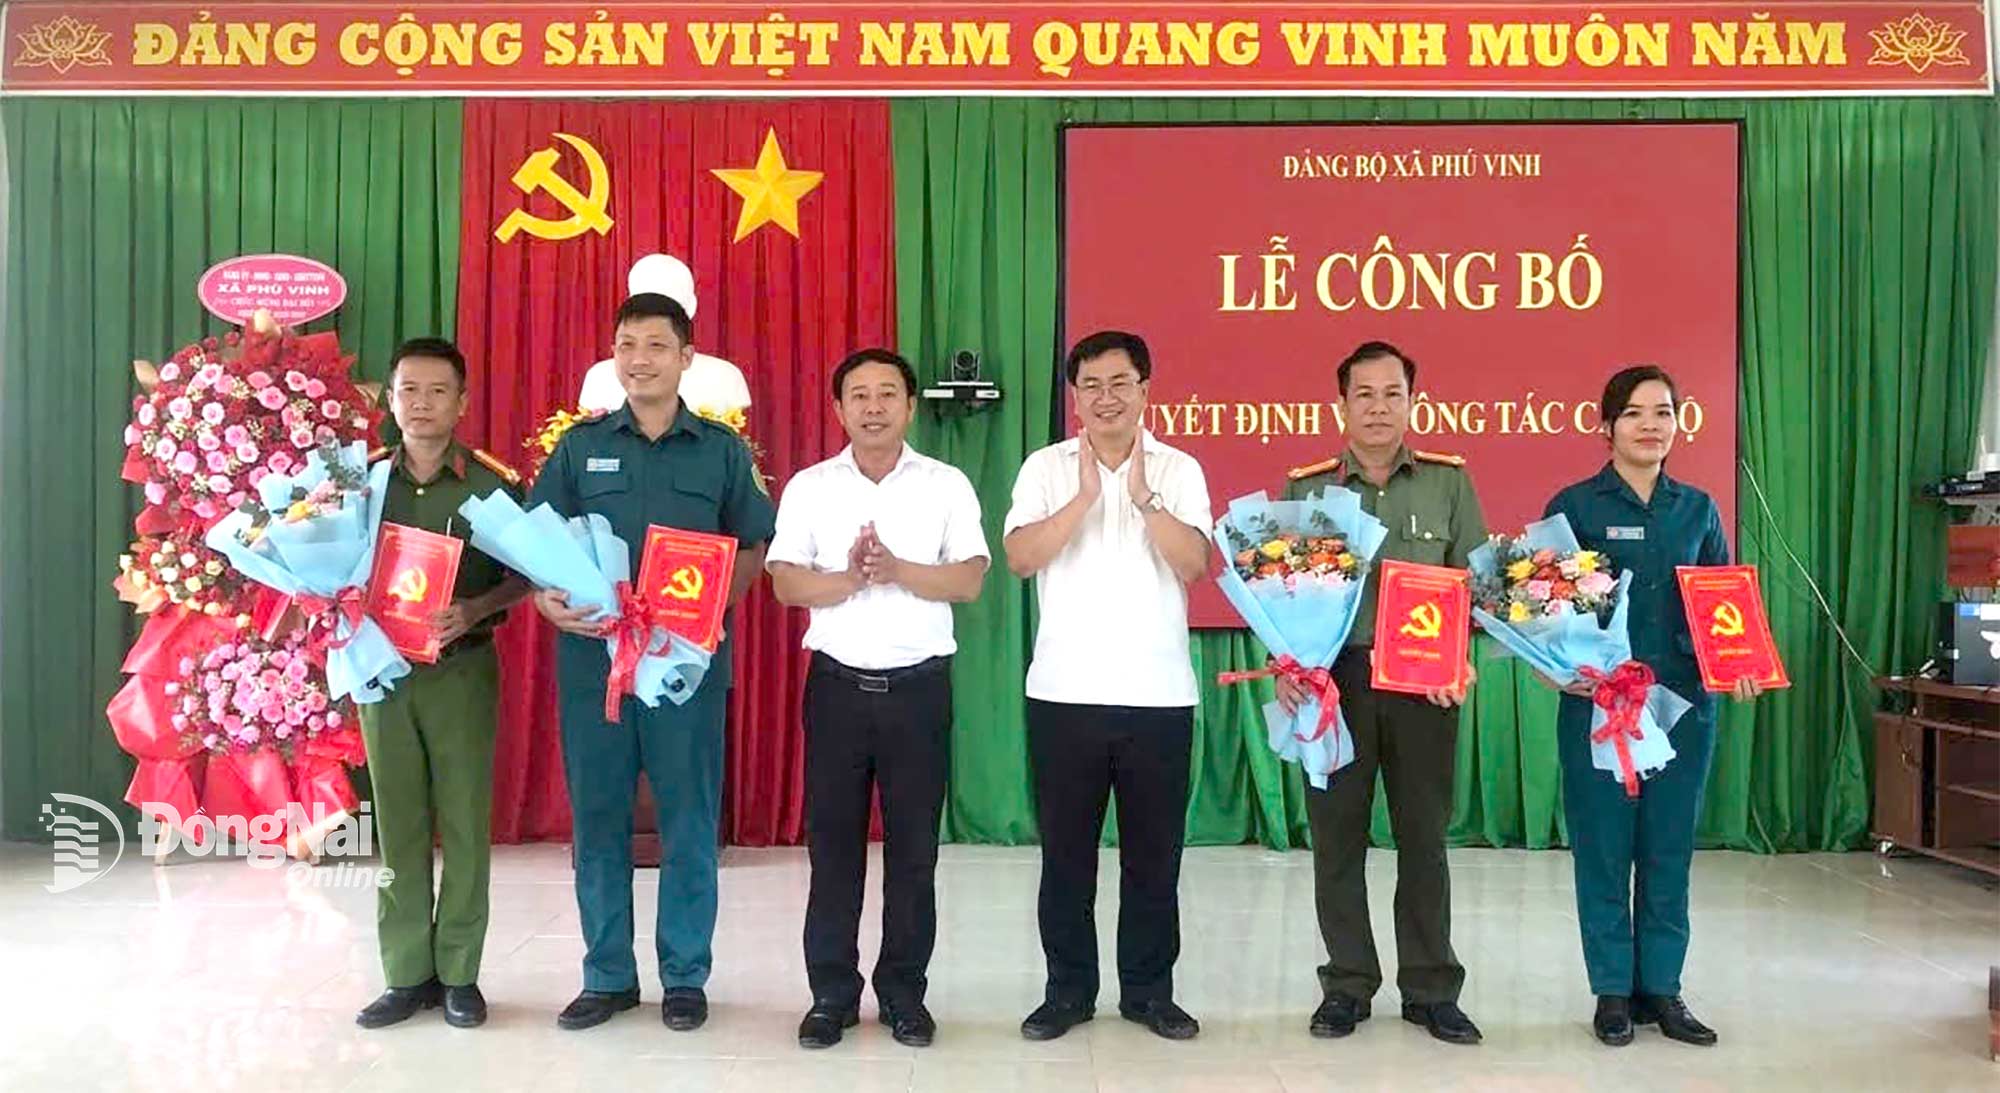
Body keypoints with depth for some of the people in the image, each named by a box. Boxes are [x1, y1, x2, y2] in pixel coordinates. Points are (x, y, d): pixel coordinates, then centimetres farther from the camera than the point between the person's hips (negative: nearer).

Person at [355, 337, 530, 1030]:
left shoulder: (494, 483, -4)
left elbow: (523, 577, -2)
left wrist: (473, 611, -18)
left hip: (463, 668, -2)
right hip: (383, 666, 3)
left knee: (464, 823, 2)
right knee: (397, 824, 7)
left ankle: (459, 973, 13)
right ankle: (407, 974, 17)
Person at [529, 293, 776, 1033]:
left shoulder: (722, 450, 5)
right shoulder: (580, 445, 7)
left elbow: (754, 549, 7)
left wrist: (716, 602, -11)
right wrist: (548, 600, -13)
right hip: (592, 657, 1)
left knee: (688, 820, 4)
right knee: (597, 818, 8)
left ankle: (685, 976, 17)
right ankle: (608, 976, 20)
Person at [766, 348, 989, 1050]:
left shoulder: (947, 485, 2)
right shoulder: (809, 487, 4)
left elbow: (969, 580, -6)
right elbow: (786, 583, -3)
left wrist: (896, 569, -19)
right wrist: (852, 579, -18)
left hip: (919, 683, 0)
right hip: (838, 682, 1)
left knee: (913, 846, 5)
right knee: (832, 842, 4)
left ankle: (904, 993, 18)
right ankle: (832, 993, 15)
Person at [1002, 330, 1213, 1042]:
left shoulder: (1179, 470, 4)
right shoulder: (1045, 468, 3)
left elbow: (1195, 563, -8)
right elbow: (1019, 557, -10)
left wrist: (1143, 496, -16)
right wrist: (1086, 495, -15)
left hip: (1158, 694, 0)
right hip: (1064, 692, 0)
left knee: (1154, 852, 8)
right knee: (1066, 851, 8)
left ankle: (1148, 990, 22)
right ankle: (1069, 989, 20)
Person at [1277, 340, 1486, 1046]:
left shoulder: (1449, 482, 5)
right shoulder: (1306, 488, 5)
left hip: (1425, 681, 0)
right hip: (1334, 677, 0)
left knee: (1424, 836, 7)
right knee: (1337, 836, 6)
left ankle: (1431, 988, 18)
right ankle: (1347, 984, 18)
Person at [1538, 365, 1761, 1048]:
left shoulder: (1698, 509, 10)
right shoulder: (1575, 506, -1)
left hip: (1684, 703, 3)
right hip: (1598, 703, -3)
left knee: (1669, 850, 8)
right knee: (1603, 849, 3)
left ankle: (1661, 987, 19)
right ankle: (1614, 991, 15)